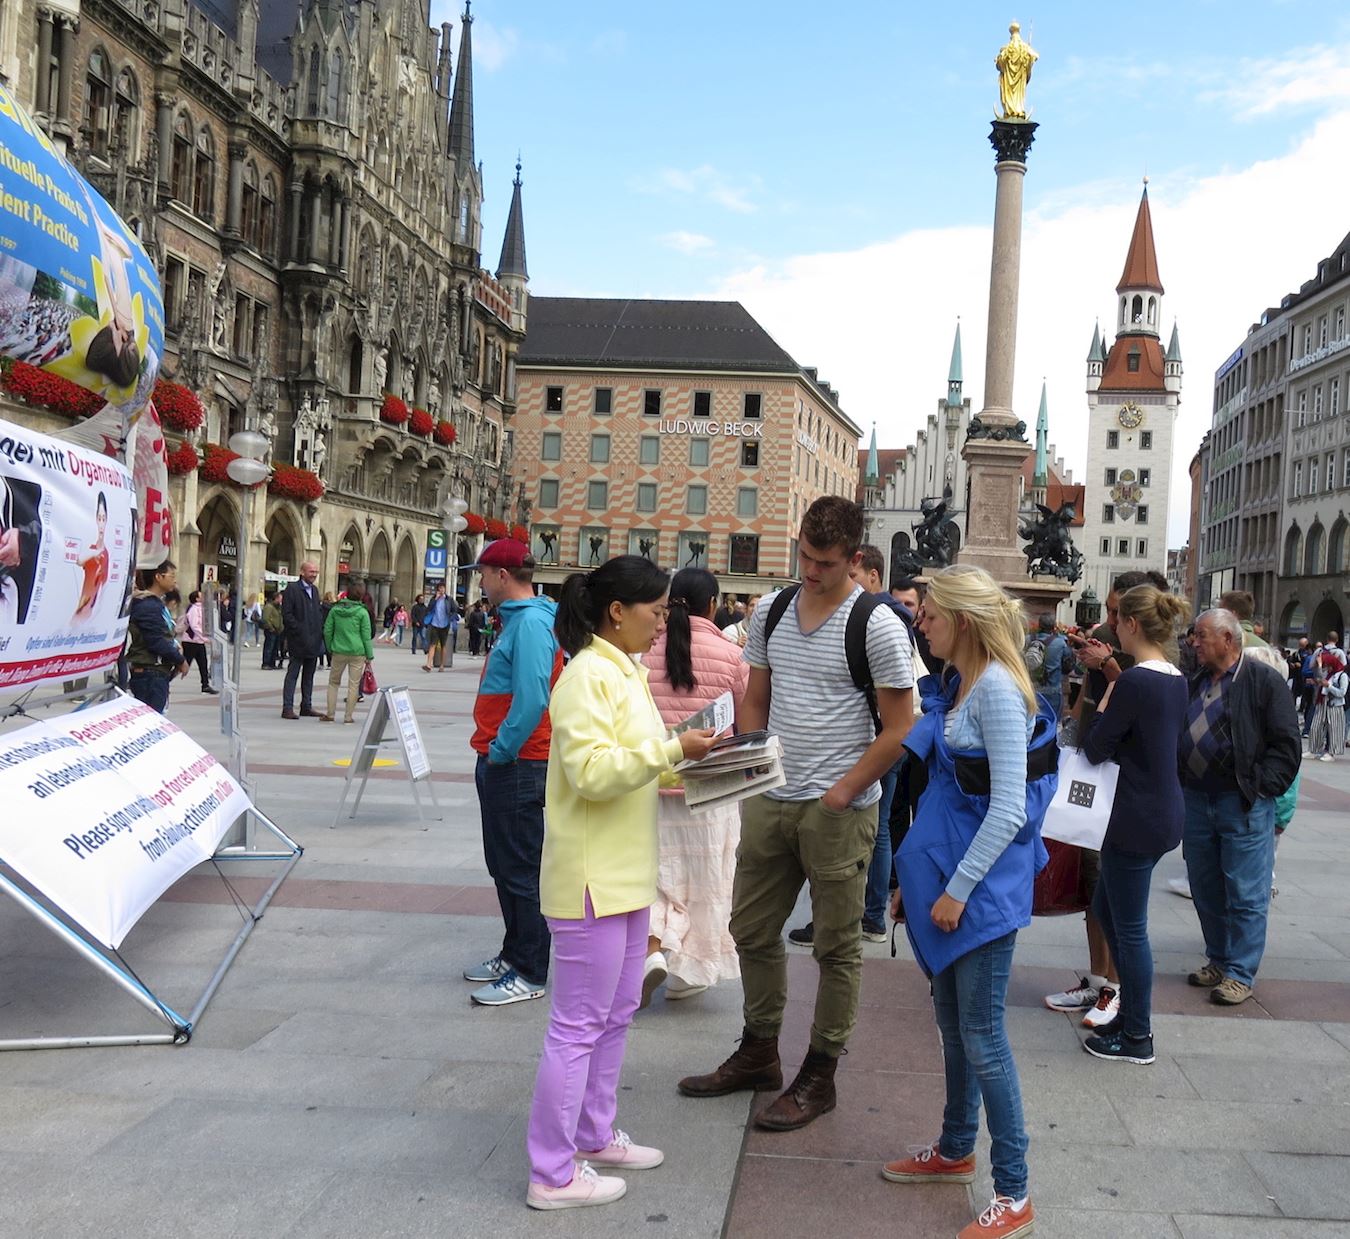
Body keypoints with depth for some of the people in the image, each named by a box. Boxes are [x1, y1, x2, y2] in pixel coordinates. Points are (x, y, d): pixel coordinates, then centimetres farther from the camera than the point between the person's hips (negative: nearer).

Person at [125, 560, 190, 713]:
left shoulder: (157, 603, 16)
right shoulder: (147, 606, -15)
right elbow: (156, 642, -19)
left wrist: (175, 646, 4)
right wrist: (181, 660, -9)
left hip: (159, 673, 10)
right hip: (149, 674, -10)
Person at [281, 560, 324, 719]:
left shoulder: (314, 590, 16)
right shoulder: (292, 588, -8)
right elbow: (287, 615, -13)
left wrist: (320, 631, 6)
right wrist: (299, 631, -16)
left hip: (313, 640, 8)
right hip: (299, 641, -8)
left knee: (309, 675, 12)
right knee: (292, 674, -4)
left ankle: (307, 706, 19)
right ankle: (287, 708, -3)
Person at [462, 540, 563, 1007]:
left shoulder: (531, 623, -18)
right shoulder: (519, 619, 14)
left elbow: (531, 699, -26)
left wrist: (500, 751, -18)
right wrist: (492, 751, 16)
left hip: (516, 765, -11)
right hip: (501, 762, 11)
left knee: (520, 872, -3)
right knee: (503, 865, 18)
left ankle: (529, 974, 5)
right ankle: (514, 955, 29)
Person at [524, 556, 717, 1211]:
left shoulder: (626, 671, 14)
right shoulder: (588, 676, -17)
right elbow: (592, 770, -26)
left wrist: (684, 764, 6)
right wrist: (672, 749, -25)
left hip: (626, 873, 10)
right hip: (593, 878, -10)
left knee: (616, 1014, 20)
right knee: (579, 1025, -2)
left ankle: (594, 1135, 35)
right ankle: (551, 1175, 9)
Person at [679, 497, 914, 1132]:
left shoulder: (877, 625, -10)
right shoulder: (771, 612, 7)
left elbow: (898, 728, -10)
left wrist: (842, 793, -14)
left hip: (838, 811, -6)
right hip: (769, 802, 6)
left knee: (836, 948, 5)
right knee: (752, 931, 15)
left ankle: (819, 1077, 19)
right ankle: (758, 1055, 33)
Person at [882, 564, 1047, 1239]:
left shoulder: (997, 689, -18)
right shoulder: (959, 686, 11)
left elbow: (1009, 809, -21)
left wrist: (958, 889, -18)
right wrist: (924, 877, 18)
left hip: (983, 886, -9)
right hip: (949, 874, 9)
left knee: (981, 1036, -3)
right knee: (952, 1023, 20)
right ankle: (955, 1150, 37)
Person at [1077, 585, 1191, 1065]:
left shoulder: (1135, 681, -20)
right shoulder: (1175, 680, 8)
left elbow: (1095, 750, -15)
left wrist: (1104, 704, -1)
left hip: (1138, 818, -9)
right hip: (1164, 810, 9)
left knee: (1129, 927, 3)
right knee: (1106, 909, 21)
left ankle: (1137, 1037, 15)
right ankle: (1131, 1014, 30)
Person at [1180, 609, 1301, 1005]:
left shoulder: (1264, 680, -7)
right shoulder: (1196, 682, 12)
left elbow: (1286, 744, -9)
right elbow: (1179, 735, 22)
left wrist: (1261, 787, -14)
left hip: (1243, 805, -7)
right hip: (1196, 800, 7)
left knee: (1245, 894, 0)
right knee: (1205, 891, 13)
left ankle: (1240, 974, 7)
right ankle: (1218, 961, 27)